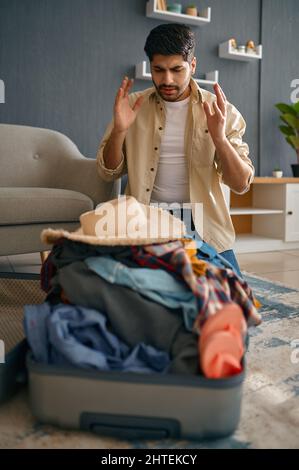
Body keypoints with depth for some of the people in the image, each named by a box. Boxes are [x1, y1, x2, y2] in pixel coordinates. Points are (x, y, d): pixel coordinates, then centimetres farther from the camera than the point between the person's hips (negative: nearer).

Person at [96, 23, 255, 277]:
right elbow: (108, 173, 3)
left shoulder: (220, 111, 0)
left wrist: (219, 137, -22)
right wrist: (119, 130, -15)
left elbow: (241, 184, -5)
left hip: (203, 225, 0)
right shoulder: (133, 105, 4)